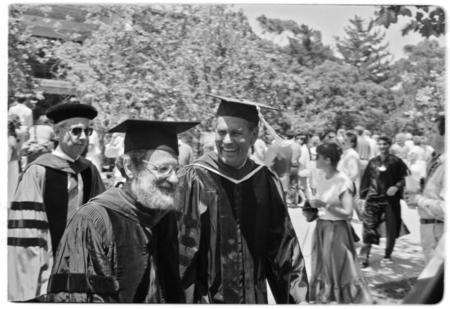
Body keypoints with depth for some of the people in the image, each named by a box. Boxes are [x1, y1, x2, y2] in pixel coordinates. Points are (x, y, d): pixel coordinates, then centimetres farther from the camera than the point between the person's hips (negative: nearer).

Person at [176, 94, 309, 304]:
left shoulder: (265, 181, -3)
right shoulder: (195, 179, -14)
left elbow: (283, 245, 2)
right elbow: (182, 248, -13)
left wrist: (299, 295, 0)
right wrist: (184, 299, -15)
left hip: (254, 296, 4)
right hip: (208, 297, -3)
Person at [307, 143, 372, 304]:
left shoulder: (343, 182, -17)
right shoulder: (321, 177, 4)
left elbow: (348, 213, -19)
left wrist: (325, 205, -23)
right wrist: (313, 206, -2)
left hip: (337, 230, -7)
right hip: (321, 227, 7)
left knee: (340, 270, 3)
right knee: (321, 269, 16)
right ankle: (320, 299, 29)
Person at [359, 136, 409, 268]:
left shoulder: (396, 161, -1)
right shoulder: (373, 162, 7)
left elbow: (403, 179, 0)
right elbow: (366, 179, 11)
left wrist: (396, 187, -18)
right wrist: (363, 195, 8)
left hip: (391, 199, -1)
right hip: (373, 198, 1)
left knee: (391, 228, 6)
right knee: (369, 226, -6)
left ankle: (387, 256, 22)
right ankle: (365, 256, 0)